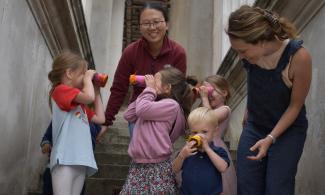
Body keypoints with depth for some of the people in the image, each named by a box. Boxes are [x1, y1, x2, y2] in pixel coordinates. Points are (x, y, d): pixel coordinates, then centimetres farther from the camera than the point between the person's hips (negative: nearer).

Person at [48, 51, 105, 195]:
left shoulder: (79, 103, 24)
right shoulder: (61, 90, -1)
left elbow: (100, 119, 25)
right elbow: (89, 97, -17)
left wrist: (97, 93, 24)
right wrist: (88, 78, 1)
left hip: (80, 160, 9)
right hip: (65, 159, -8)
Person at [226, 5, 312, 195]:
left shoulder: (298, 57, -27)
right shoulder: (251, 51, -14)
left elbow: (296, 105, -15)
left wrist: (270, 139, -22)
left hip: (288, 130, -4)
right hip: (254, 127, 4)